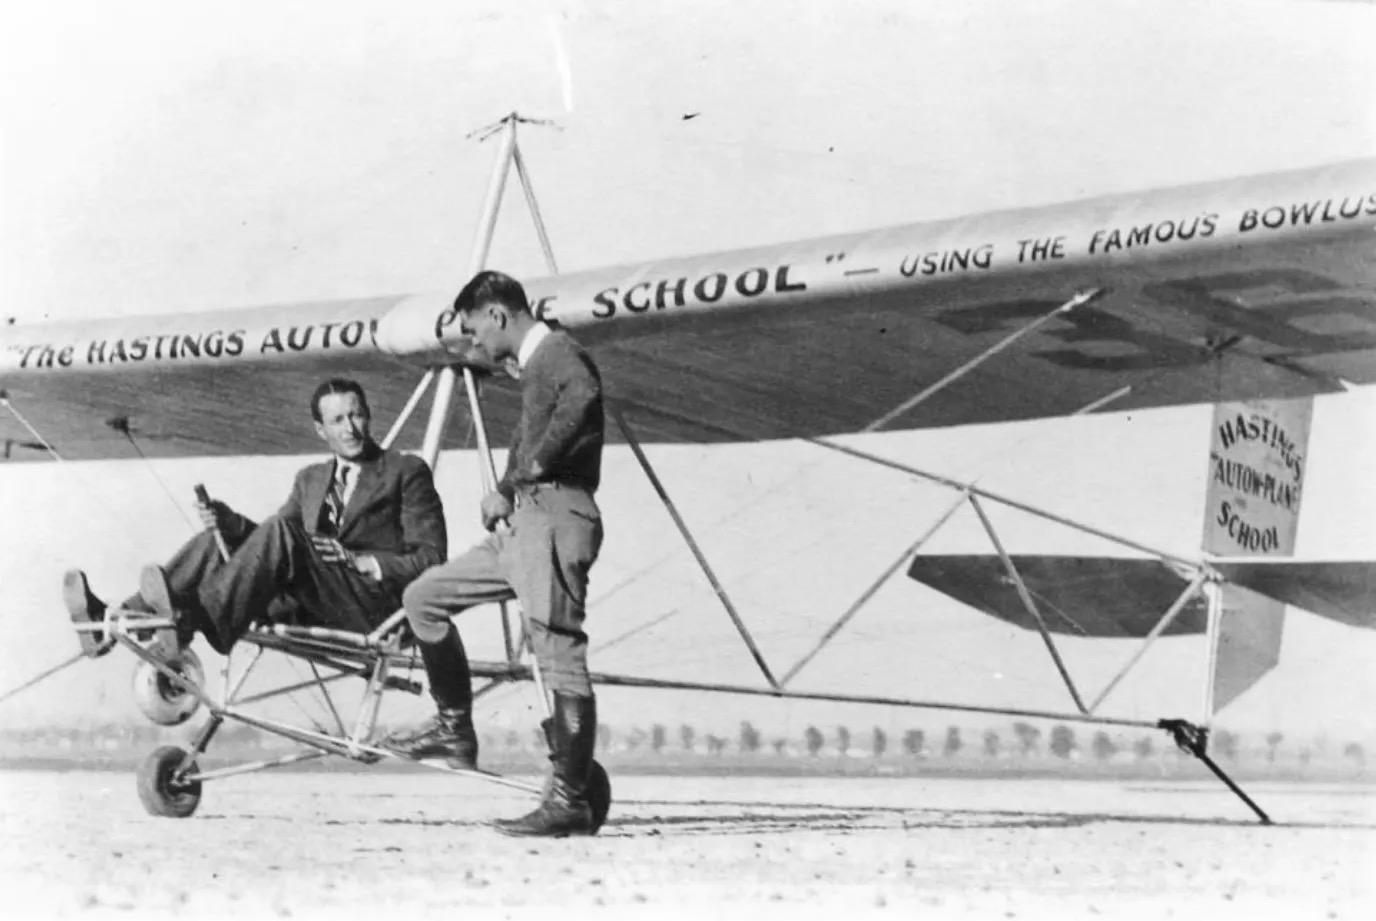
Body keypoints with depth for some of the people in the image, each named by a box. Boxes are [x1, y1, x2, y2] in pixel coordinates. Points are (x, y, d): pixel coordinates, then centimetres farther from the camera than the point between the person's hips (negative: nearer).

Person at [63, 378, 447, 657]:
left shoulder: (407, 472, 7)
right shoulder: (311, 479, 25)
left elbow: (431, 558, -1)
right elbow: (274, 542, 15)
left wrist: (358, 560, -14)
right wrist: (232, 523, -5)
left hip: (374, 606, -6)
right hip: (310, 607, 6)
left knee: (279, 530, -29)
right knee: (216, 539, -11)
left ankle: (191, 621, -45)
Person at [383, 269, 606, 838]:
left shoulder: (557, 352, -7)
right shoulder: (533, 365, 24)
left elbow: (584, 395, -30)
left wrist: (535, 464, -22)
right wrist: (505, 489, 9)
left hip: (555, 518, -11)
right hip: (521, 521, 11)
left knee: (560, 658, -10)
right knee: (424, 597, 14)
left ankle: (570, 802, -8)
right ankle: (455, 729, 20)